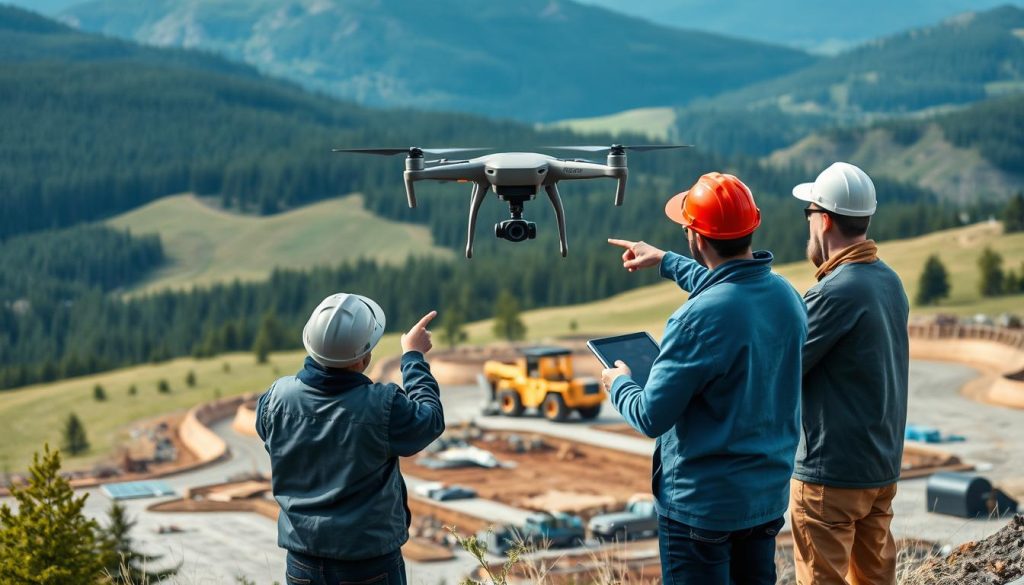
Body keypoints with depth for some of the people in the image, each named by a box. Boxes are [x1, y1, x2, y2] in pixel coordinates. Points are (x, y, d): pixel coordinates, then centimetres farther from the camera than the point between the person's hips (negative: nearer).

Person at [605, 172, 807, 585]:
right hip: (769, 496, 7)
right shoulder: (786, 295, -1)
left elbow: (652, 417, -18)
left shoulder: (699, 319, -25)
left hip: (702, 504, -7)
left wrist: (618, 384, 3)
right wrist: (666, 262, 34)